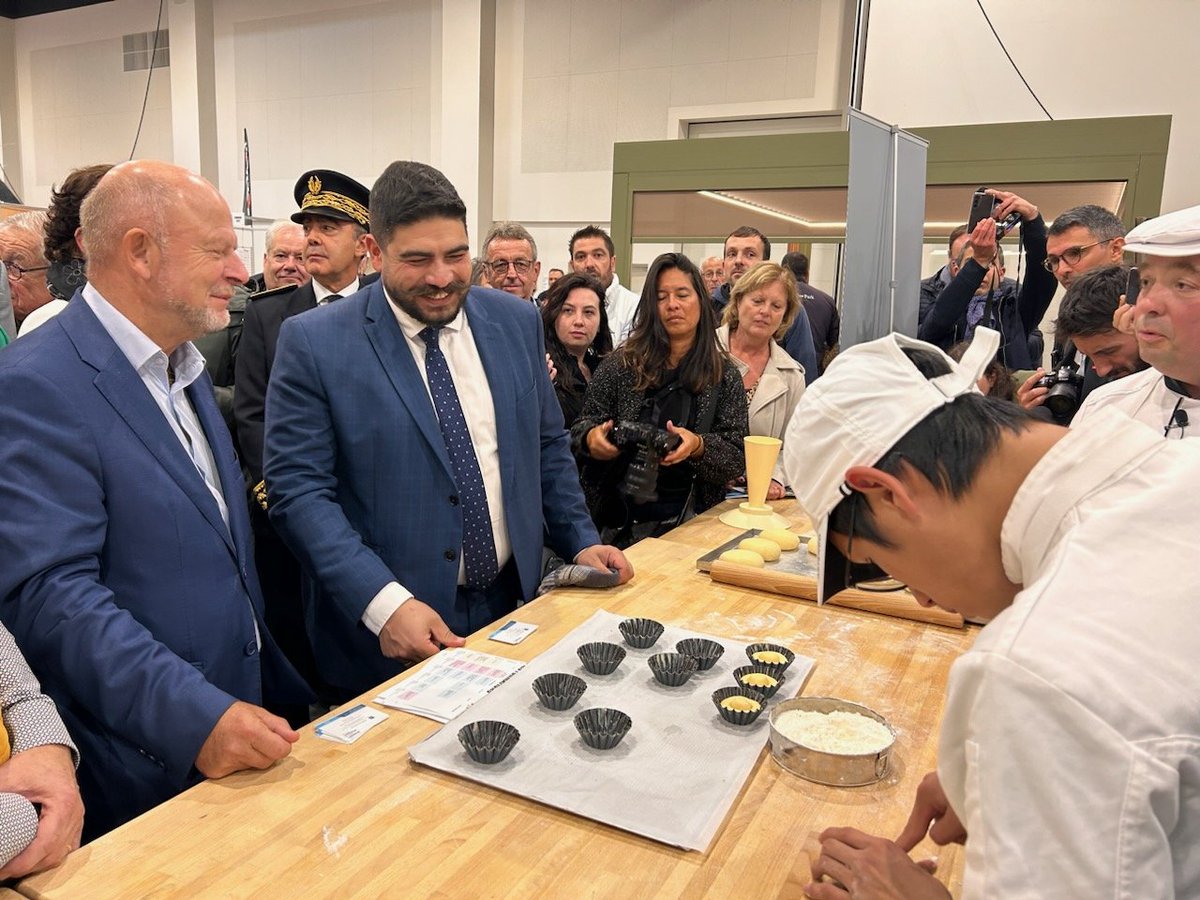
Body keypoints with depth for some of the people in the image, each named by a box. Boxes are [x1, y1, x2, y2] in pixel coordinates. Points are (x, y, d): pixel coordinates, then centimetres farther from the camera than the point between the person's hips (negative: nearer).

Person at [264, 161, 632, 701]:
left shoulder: (516, 321, 2)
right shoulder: (314, 343, -11)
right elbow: (297, 489, -14)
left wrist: (579, 542, 5)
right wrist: (384, 603, -23)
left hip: (511, 608, 4)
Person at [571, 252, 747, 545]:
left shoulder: (724, 375, 3)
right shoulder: (621, 364, 2)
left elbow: (737, 462, 1)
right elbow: (582, 426, 7)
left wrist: (698, 446, -18)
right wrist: (591, 437, -16)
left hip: (686, 519, 0)